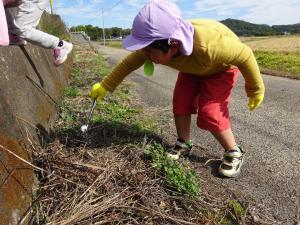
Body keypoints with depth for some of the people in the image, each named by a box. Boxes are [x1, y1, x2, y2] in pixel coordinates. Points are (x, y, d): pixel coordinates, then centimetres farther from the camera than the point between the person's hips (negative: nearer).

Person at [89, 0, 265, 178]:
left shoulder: (208, 46, -46)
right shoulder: (153, 45, -30)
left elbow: (245, 55, -29)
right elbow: (128, 63, -13)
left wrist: (256, 89, -15)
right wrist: (105, 86, -7)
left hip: (221, 67, -5)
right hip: (192, 69, 5)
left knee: (209, 112, -16)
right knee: (180, 103, -3)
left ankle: (234, 152, 7)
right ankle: (184, 144, 19)